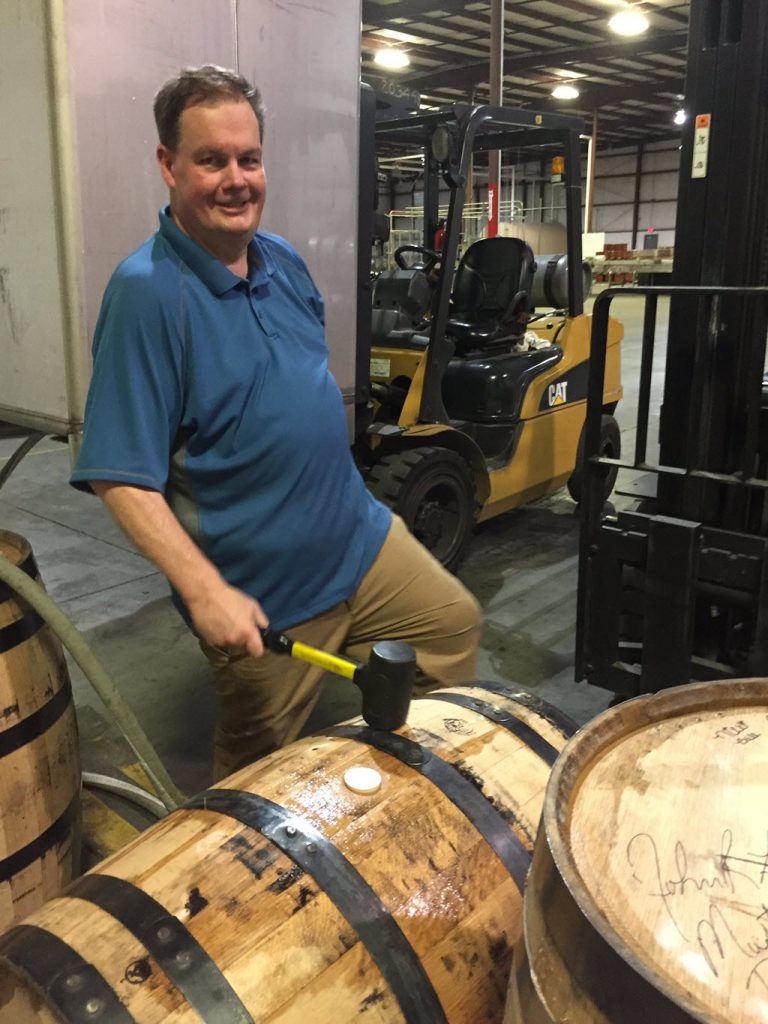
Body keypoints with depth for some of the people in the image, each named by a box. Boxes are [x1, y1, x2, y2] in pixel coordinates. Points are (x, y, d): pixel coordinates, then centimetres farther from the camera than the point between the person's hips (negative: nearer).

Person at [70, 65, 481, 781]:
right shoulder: (146, 292, -20)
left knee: (453, 623, 19)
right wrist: (204, 591, -30)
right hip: (261, 598, -6)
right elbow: (119, 477, -23)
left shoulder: (283, 261, 3)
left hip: (360, 537, 7)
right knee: (259, 775, 12)